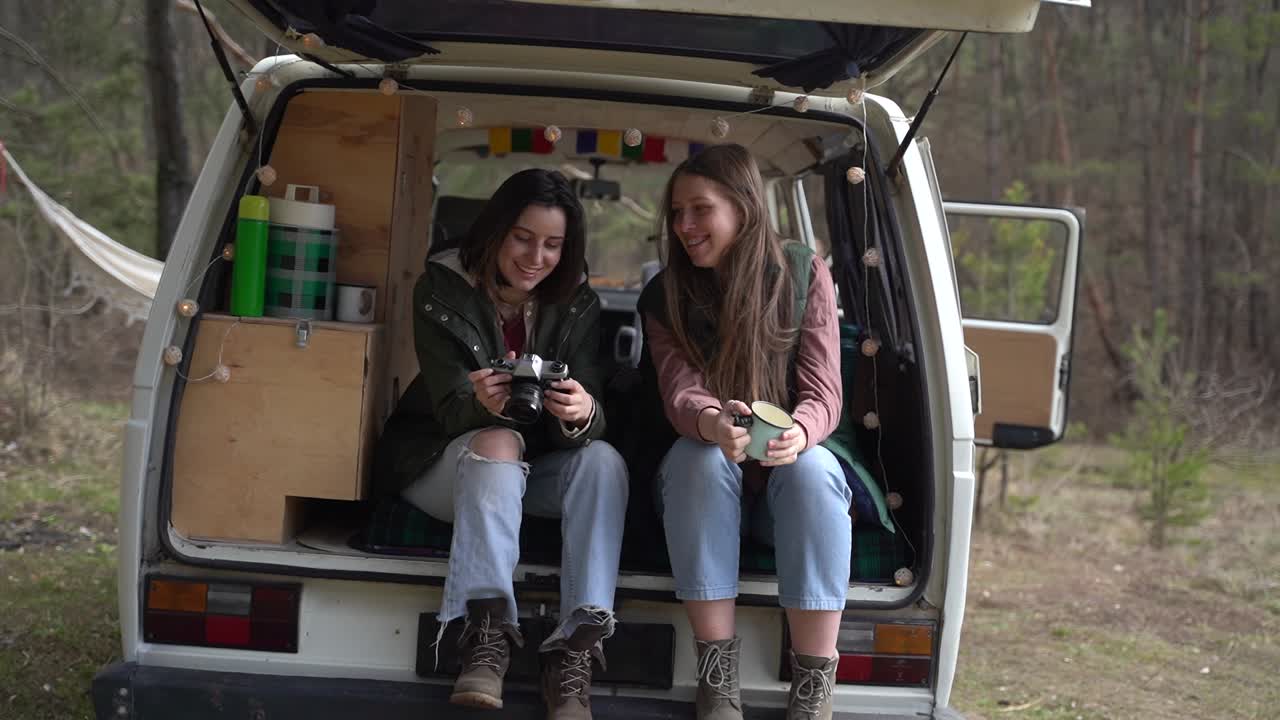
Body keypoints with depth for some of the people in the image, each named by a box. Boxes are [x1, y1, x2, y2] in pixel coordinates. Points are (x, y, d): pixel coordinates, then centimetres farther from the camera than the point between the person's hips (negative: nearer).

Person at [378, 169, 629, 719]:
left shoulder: (576, 303, -3)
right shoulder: (442, 291, -11)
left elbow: (588, 424, -13)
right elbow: (451, 411, -17)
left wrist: (581, 414, -40)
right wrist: (483, 406, -42)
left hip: (534, 475, 3)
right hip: (449, 462, -3)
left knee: (603, 460, -27)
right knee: (498, 442, -34)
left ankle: (576, 647, -36)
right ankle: (487, 631, -44)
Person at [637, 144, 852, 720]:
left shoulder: (804, 276, -4)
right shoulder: (665, 297, -2)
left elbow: (823, 395, -11)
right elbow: (680, 392, -17)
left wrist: (798, 433, -36)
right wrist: (714, 425, -43)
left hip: (790, 472, 0)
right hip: (708, 484, 1)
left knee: (812, 469, -34)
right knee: (698, 458, -33)